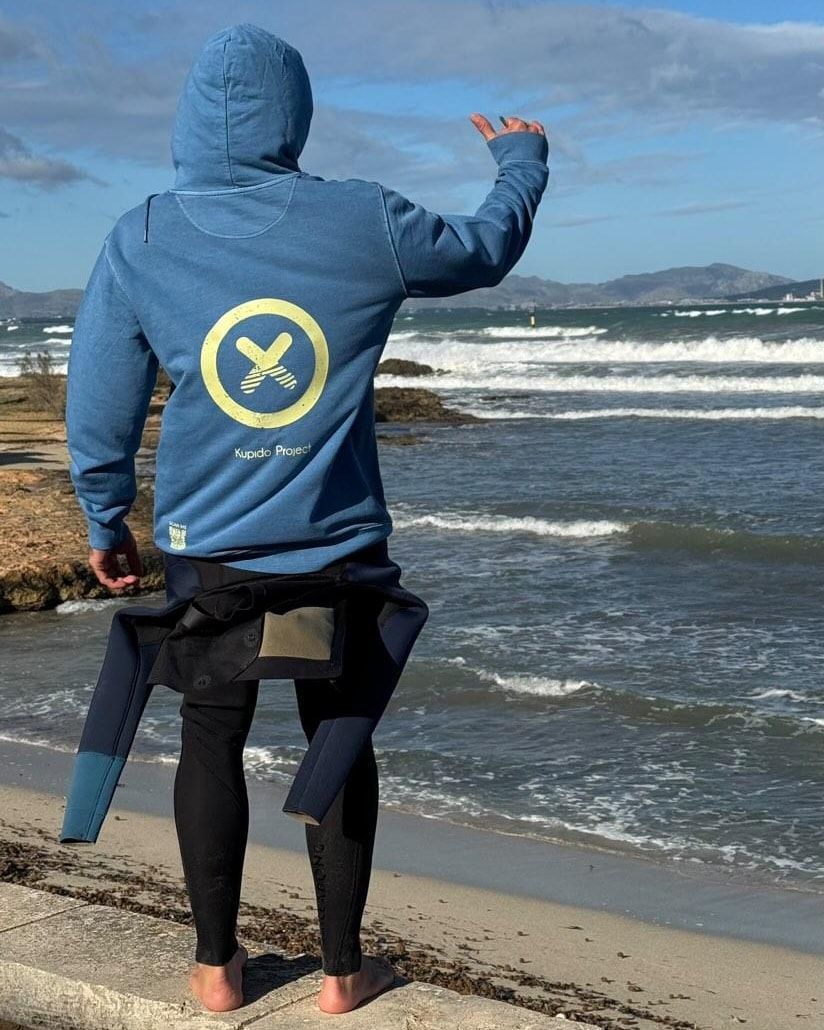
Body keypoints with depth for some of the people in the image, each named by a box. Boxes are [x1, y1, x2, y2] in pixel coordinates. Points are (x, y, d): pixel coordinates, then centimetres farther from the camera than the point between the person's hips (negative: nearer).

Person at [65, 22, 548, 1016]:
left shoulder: (141, 241, -6)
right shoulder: (366, 223, -8)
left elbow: (98, 408, 0)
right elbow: (486, 249, 11)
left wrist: (107, 527, 14)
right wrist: (522, 160, 30)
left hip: (206, 551, 1)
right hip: (337, 548, 0)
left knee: (211, 741, 14)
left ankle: (217, 964, 23)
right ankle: (342, 968, 21)